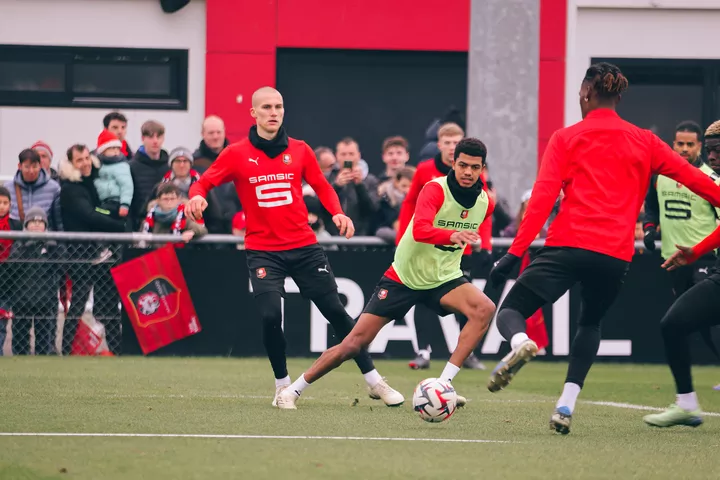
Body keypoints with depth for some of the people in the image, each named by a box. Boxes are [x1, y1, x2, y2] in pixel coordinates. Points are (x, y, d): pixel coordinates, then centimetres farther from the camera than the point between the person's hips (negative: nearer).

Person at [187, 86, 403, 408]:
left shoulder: (299, 151, 5)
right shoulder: (237, 154, 0)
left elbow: (322, 187, 13)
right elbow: (203, 182, 1)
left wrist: (337, 213, -5)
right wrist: (197, 196, -23)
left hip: (304, 247, 2)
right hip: (263, 251, -2)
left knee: (335, 311, 0)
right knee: (270, 316, -18)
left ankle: (374, 382, 10)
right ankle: (282, 385, 6)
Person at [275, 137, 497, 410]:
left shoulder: (485, 202, -4)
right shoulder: (436, 189, -22)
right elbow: (419, 230, -42)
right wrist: (452, 235, -56)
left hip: (443, 278, 4)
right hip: (403, 277, -4)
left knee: (485, 309, -26)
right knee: (354, 344, -7)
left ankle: (443, 386, -23)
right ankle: (293, 391, 10)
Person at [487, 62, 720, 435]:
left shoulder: (566, 139, 6)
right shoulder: (644, 142, 13)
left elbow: (543, 197, -3)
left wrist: (514, 253, -6)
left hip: (568, 245, -3)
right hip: (615, 256, 3)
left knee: (511, 310, 7)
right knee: (590, 324, 27)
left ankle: (519, 342, -31)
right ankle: (566, 405, 9)